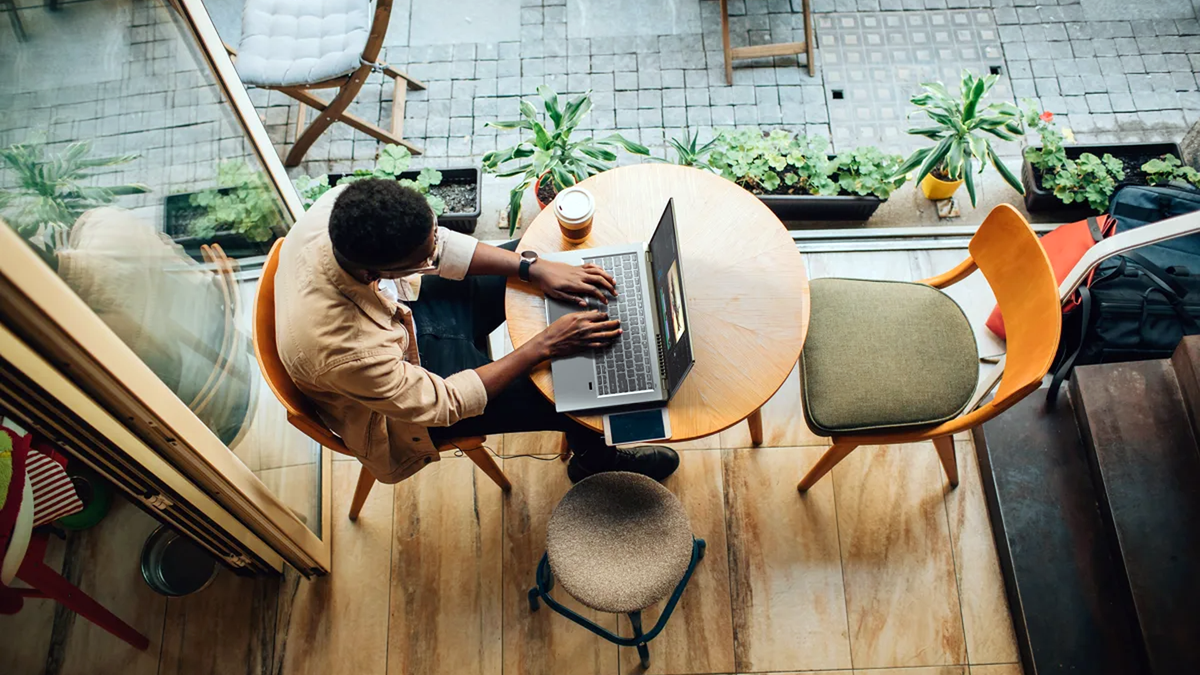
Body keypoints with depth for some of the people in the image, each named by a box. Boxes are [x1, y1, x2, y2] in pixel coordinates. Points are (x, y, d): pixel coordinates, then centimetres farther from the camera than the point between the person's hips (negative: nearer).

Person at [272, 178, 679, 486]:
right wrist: (544, 346, -27)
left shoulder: (347, 207, -29)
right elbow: (441, 403, -28)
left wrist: (535, 268, -18)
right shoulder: (344, 351, -44)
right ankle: (595, 459, 31)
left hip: (402, 307, 7)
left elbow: (439, 244, -12)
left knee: (535, 248, 5)